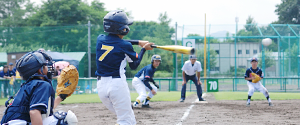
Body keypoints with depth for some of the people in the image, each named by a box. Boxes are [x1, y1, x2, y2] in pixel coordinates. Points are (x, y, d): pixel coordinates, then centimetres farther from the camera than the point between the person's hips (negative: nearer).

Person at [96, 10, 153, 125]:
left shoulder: (100, 39, 5)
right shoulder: (125, 46, -9)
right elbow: (134, 65, 8)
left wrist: (138, 42, 26)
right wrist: (144, 49, 19)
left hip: (101, 85, 6)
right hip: (117, 84, -6)